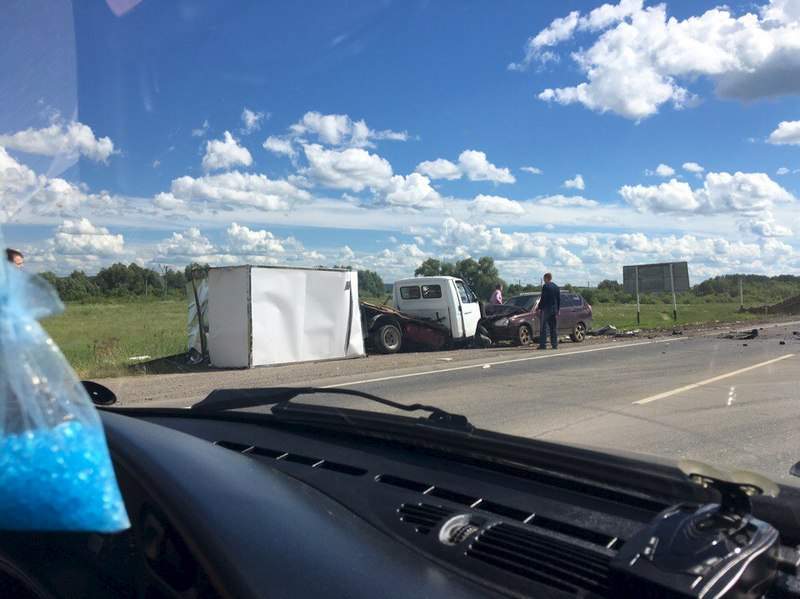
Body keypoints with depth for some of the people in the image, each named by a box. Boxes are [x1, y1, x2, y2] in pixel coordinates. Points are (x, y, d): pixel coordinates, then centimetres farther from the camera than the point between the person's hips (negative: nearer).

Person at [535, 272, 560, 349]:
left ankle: (543, 344, -5)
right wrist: (558, 310, 19)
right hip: (554, 310, 6)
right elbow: (559, 299, 14)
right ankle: (555, 344, 9)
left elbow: (543, 298, -14)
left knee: (543, 328, -2)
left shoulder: (545, 286, -9)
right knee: (554, 328, 10)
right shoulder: (556, 287, 11)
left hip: (546, 309, -6)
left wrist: (538, 308, -8)